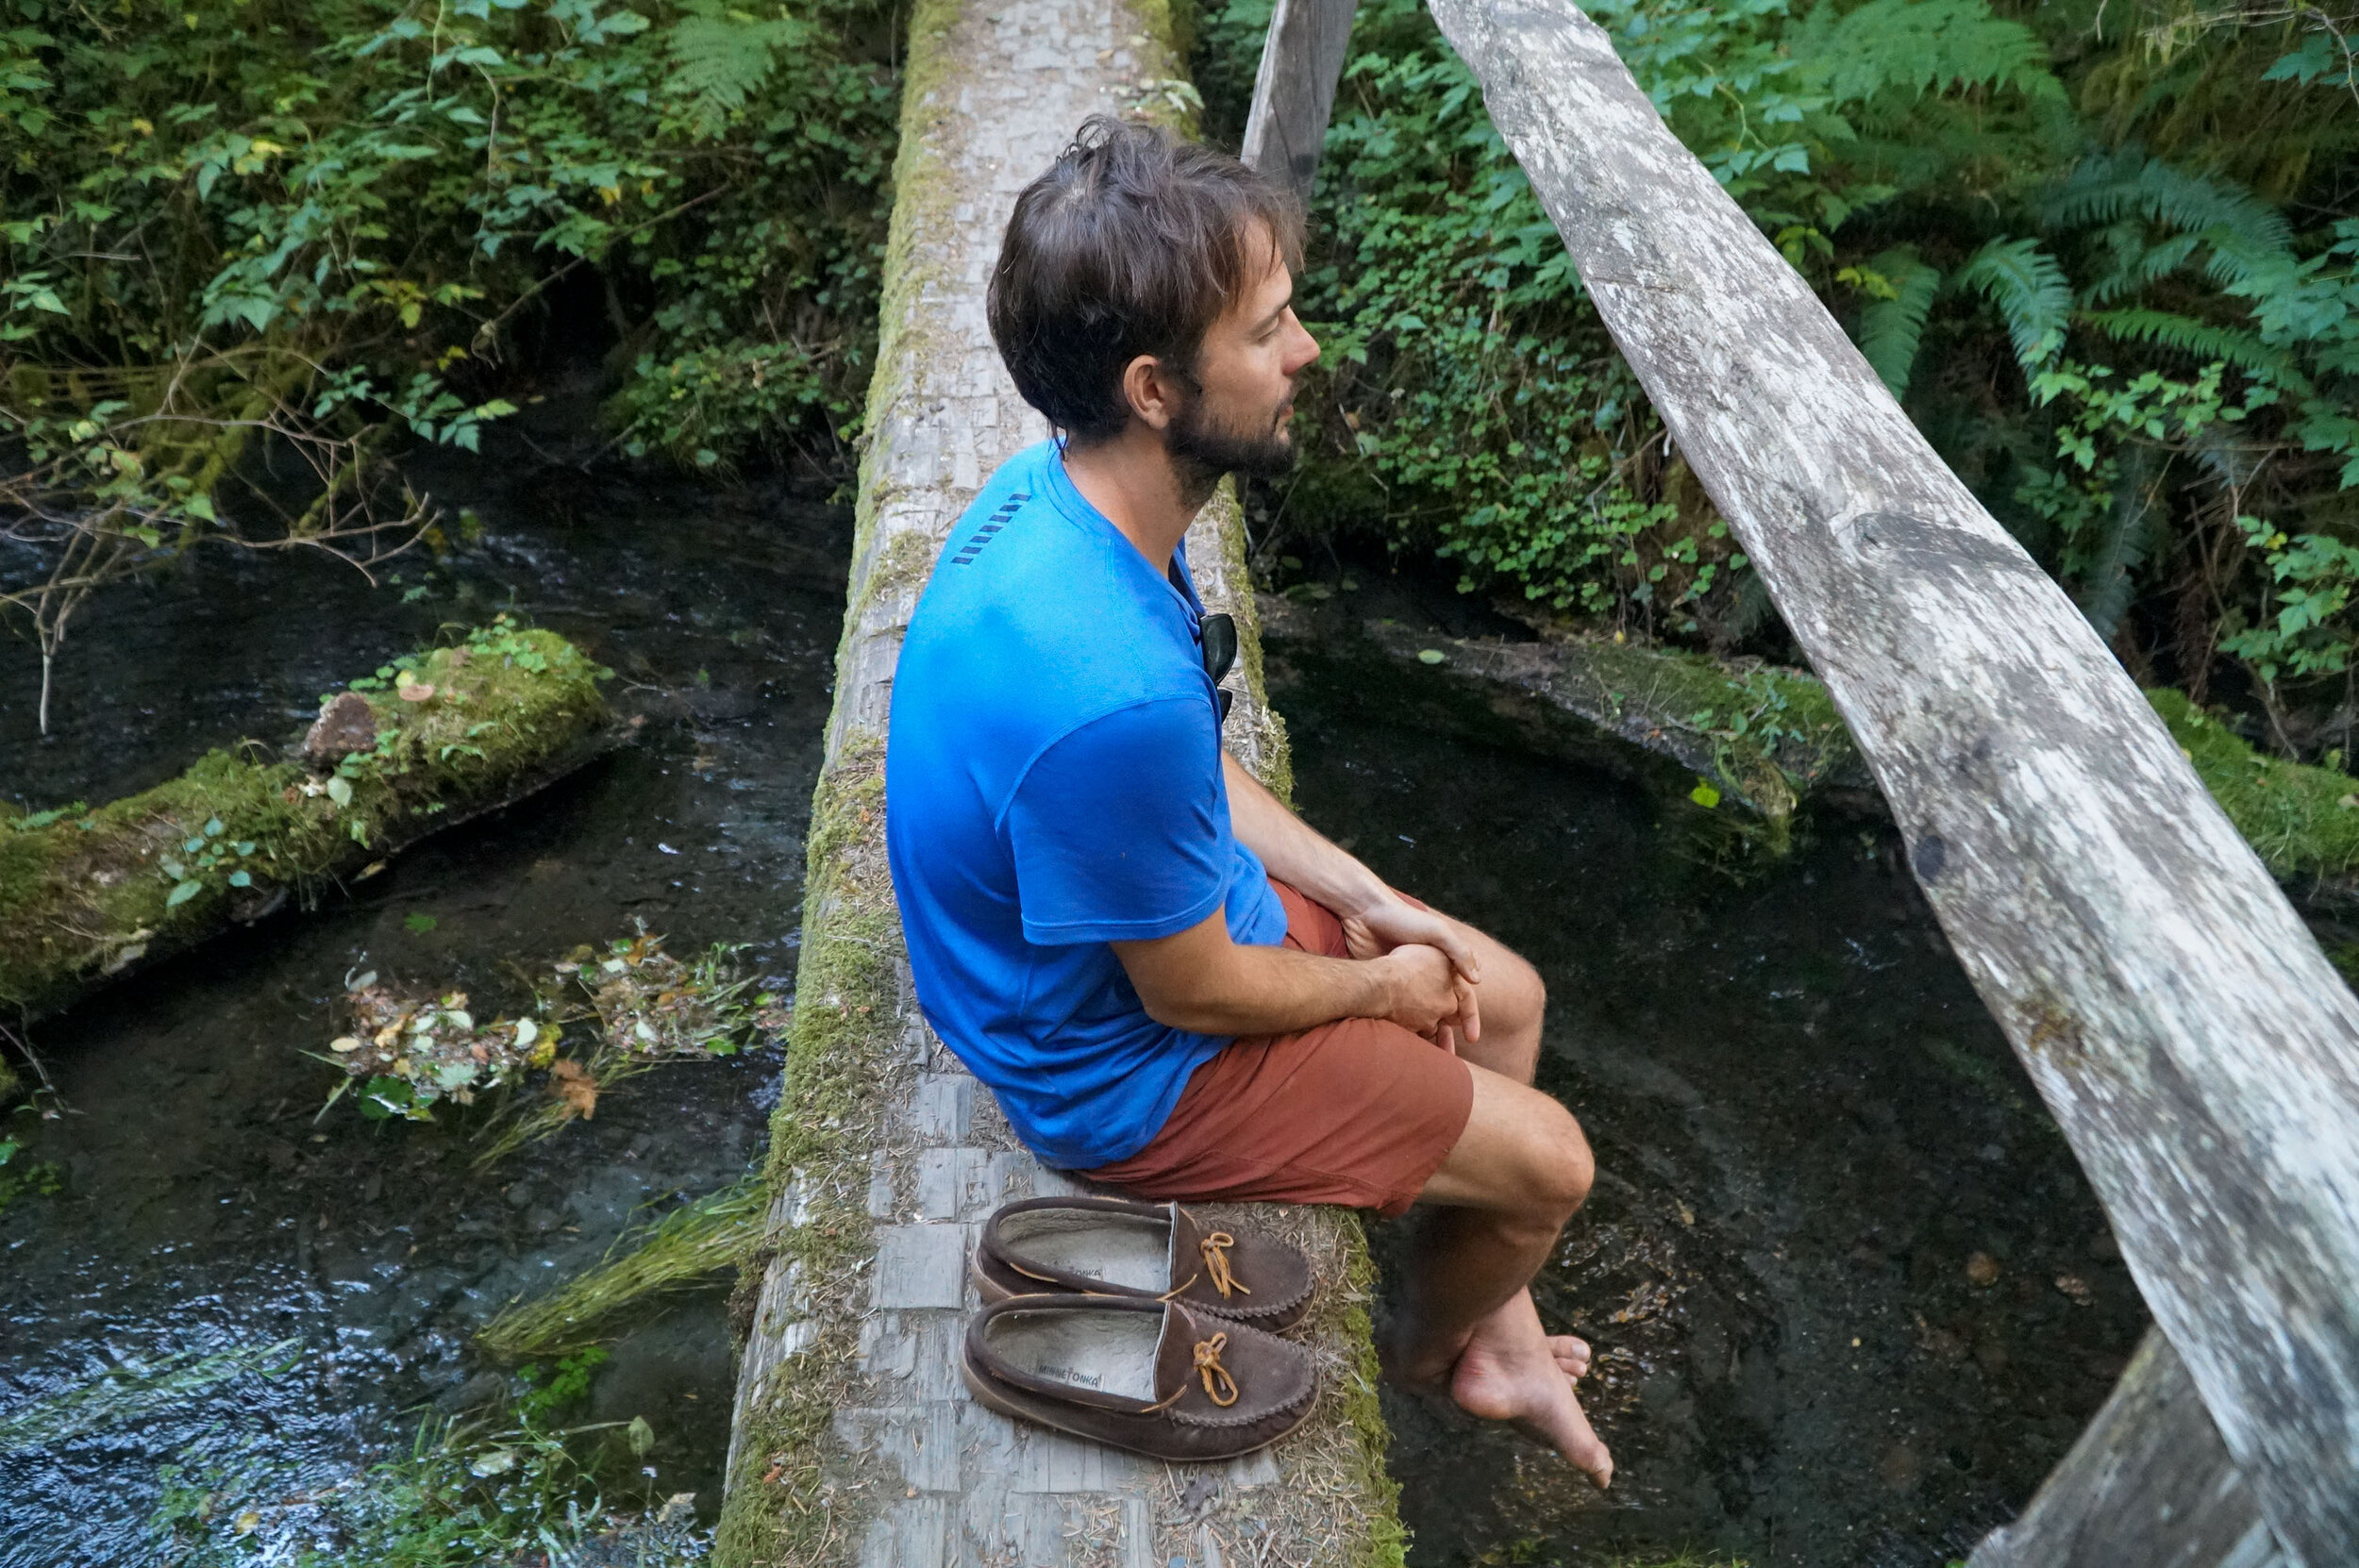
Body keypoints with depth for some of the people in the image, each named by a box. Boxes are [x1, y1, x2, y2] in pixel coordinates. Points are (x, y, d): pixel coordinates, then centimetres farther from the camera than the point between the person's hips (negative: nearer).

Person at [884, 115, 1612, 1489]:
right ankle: (1424, 1350, 38)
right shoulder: (1108, 695, -40)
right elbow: (1195, 991, -23)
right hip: (1131, 1058, -8)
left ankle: (1497, 1334, 38)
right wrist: (1382, 988, -5)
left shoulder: (1056, 491, -11)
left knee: (1507, 999, 17)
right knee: (1548, 1161, 4)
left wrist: (1367, 900, 1)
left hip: (1163, 907, 8)